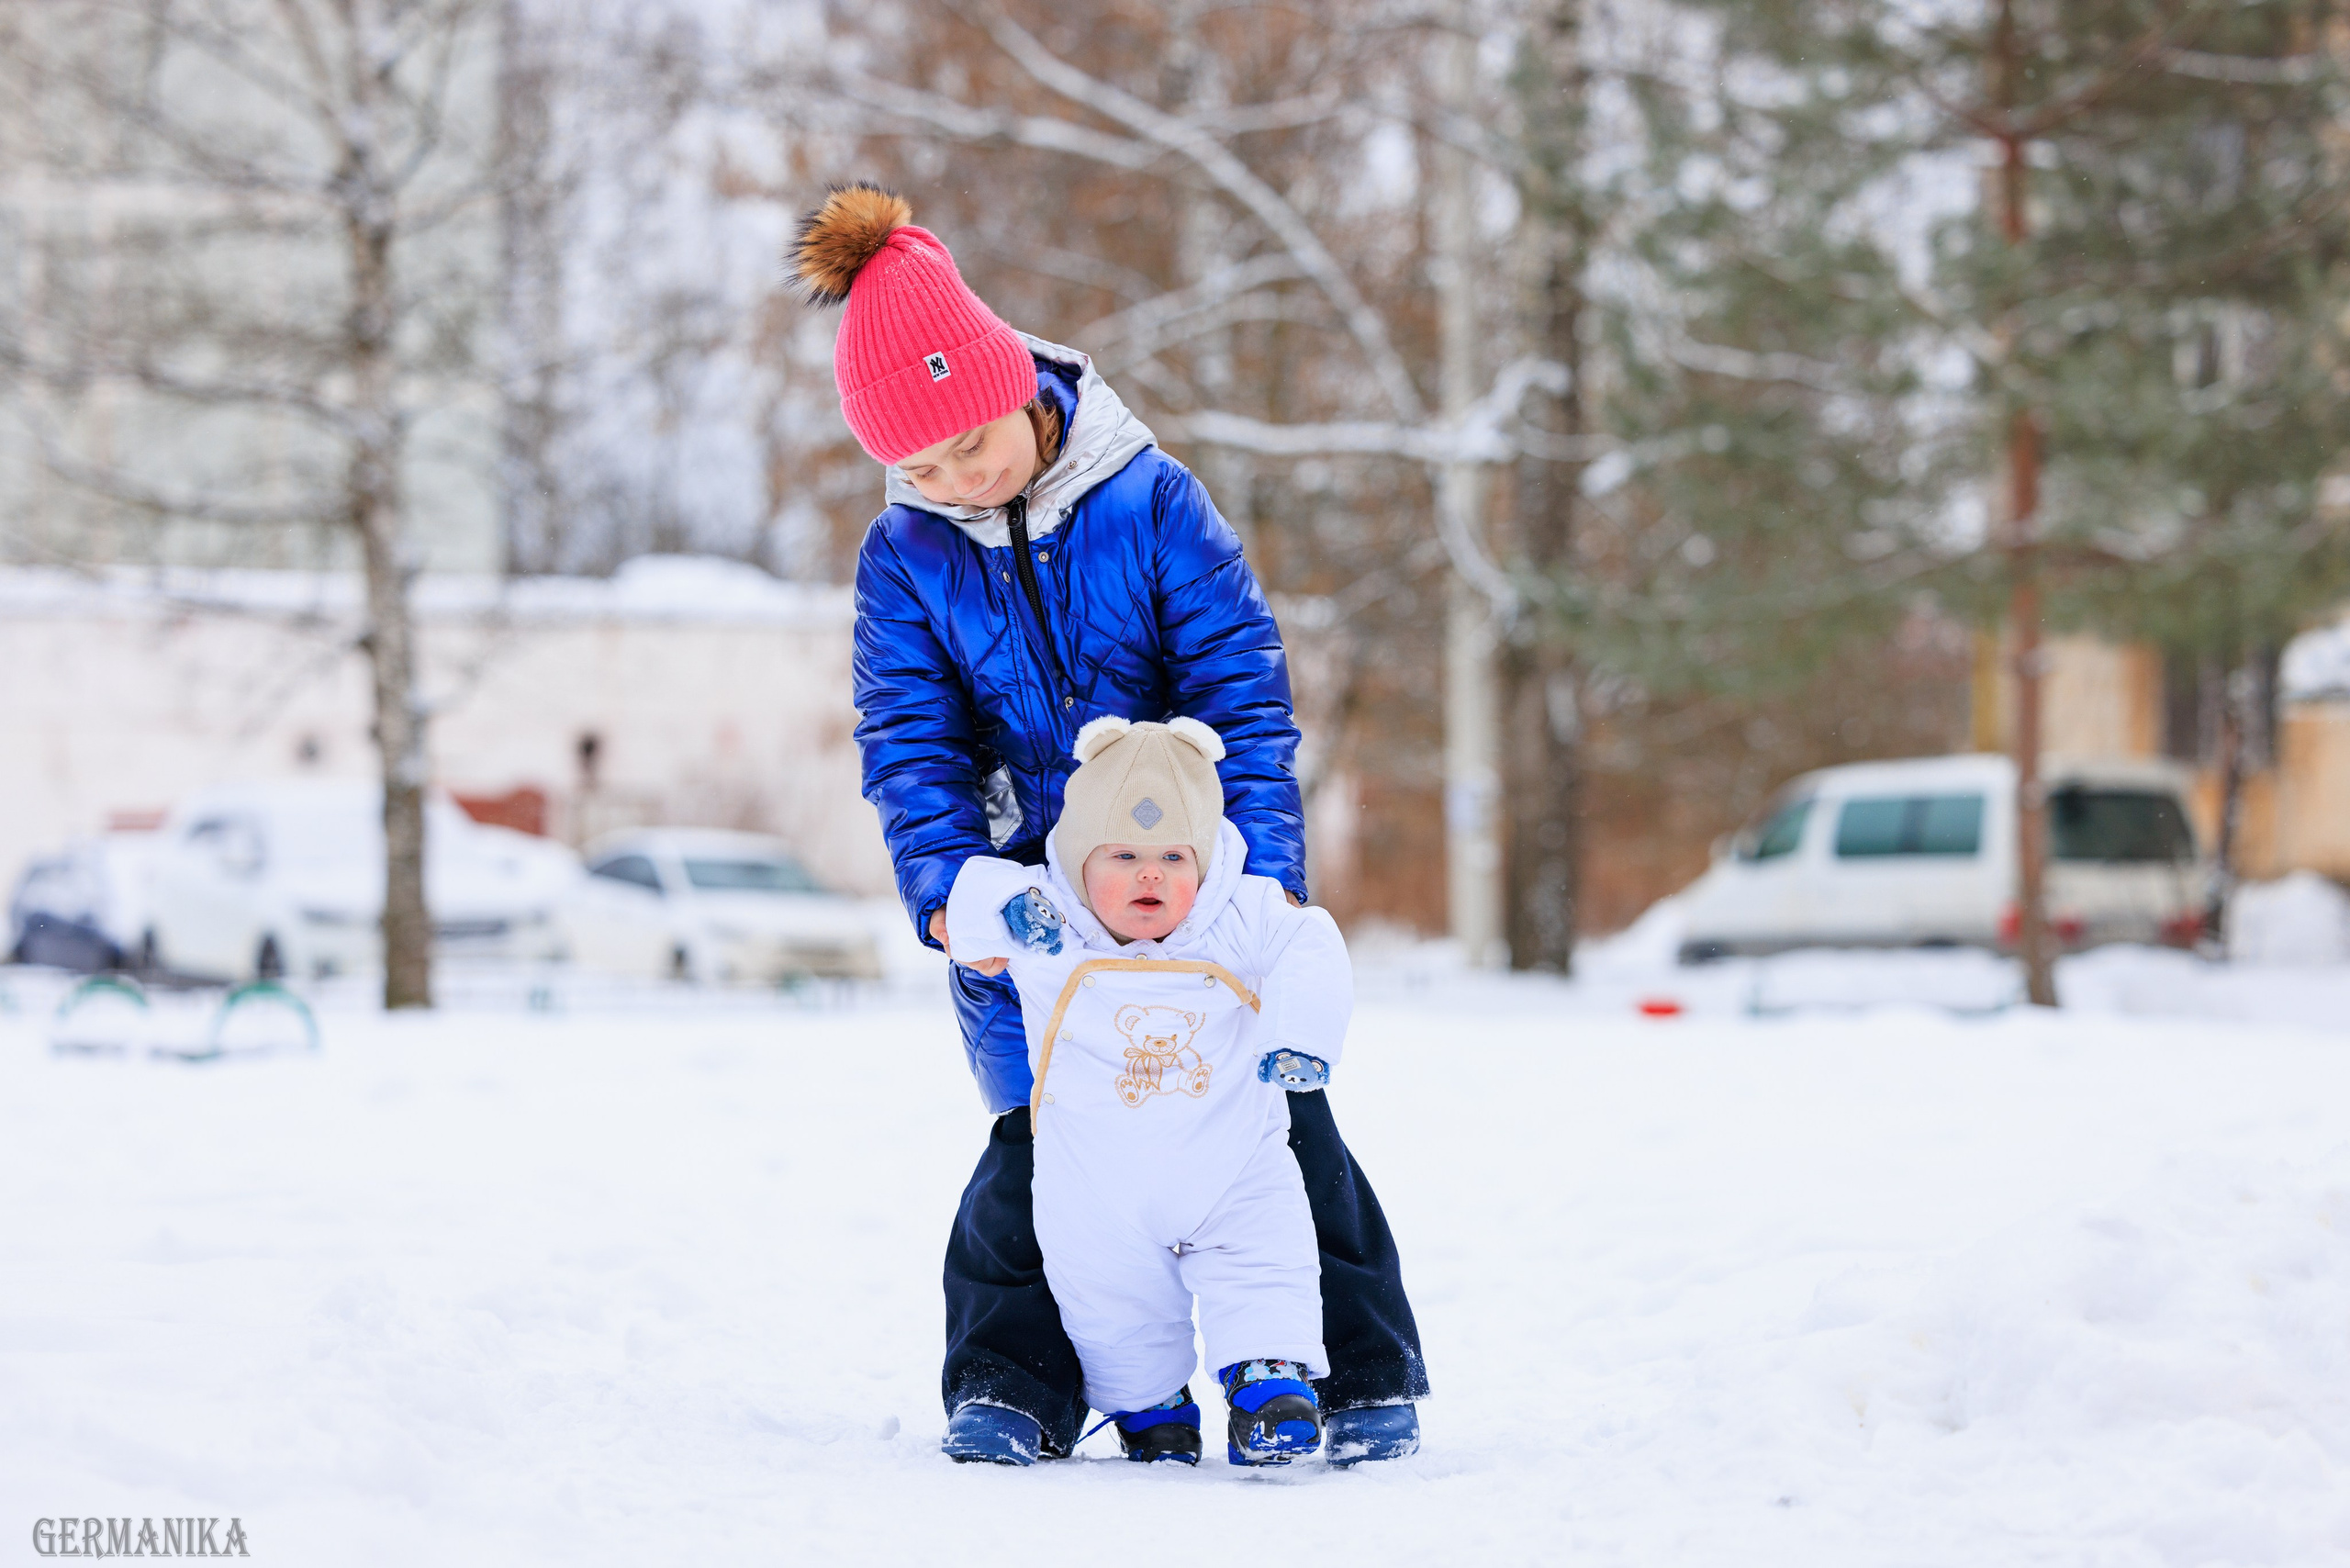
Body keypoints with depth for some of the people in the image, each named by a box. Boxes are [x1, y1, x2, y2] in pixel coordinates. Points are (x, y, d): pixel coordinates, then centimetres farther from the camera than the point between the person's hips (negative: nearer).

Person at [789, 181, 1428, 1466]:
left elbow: (1242, 688, -10)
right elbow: (909, 744, -5)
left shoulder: (1151, 504, -11)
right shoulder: (904, 560, -5)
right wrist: (947, 887, -21)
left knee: (1275, 1114, 0)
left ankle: (1364, 1375, 9)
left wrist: (1261, 865, -17)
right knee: (1037, 1139, -5)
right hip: (1028, 883, 1)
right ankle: (1009, 1383, 8)